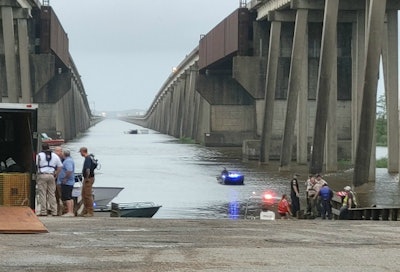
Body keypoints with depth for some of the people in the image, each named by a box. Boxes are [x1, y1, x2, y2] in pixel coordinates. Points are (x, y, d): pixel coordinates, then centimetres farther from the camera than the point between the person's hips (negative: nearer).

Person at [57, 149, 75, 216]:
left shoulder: (68, 161, -16)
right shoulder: (70, 160, 18)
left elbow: (69, 171, -28)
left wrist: (65, 179, -22)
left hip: (66, 182, -11)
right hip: (70, 182, 11)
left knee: (67, 198, -11)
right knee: (70, 198, 11)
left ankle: (69, 212, -13)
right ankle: (71, 212, 13)